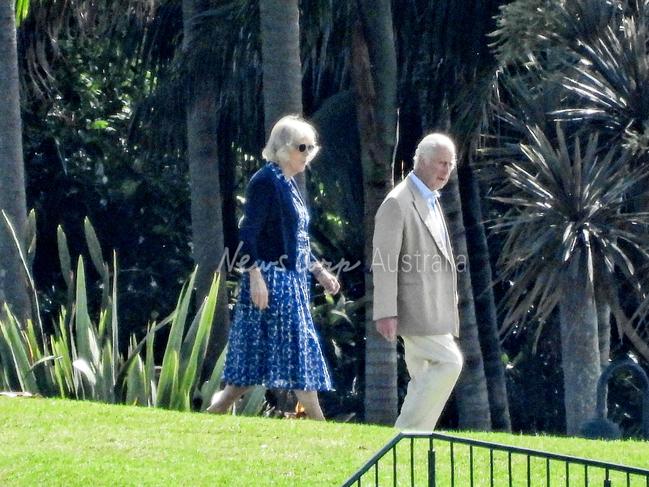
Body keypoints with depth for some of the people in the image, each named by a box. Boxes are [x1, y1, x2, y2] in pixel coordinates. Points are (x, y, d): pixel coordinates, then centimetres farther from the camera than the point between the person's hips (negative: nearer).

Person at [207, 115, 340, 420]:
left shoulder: (288, 183, 17)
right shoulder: (266, 181, -11)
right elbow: (248, 233, -17)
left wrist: (319, 271, 17)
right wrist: (255, 276, -24)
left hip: (292, 280, 10)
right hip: (271, 278, -10)